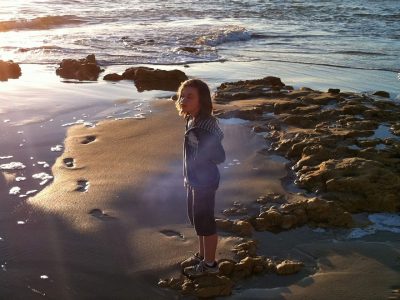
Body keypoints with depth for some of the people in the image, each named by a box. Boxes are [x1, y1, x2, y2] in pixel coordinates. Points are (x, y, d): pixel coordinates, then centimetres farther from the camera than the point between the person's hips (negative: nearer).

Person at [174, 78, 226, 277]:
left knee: (205, 222, 6)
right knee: (196, 219, 22)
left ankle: (210, 264, 24)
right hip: (194, 179, 9)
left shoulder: (205, 126, -26)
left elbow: (219, 157, -25)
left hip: (205, 182, -9)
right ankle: (202, 255, 41)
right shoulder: (192, 121, 2)